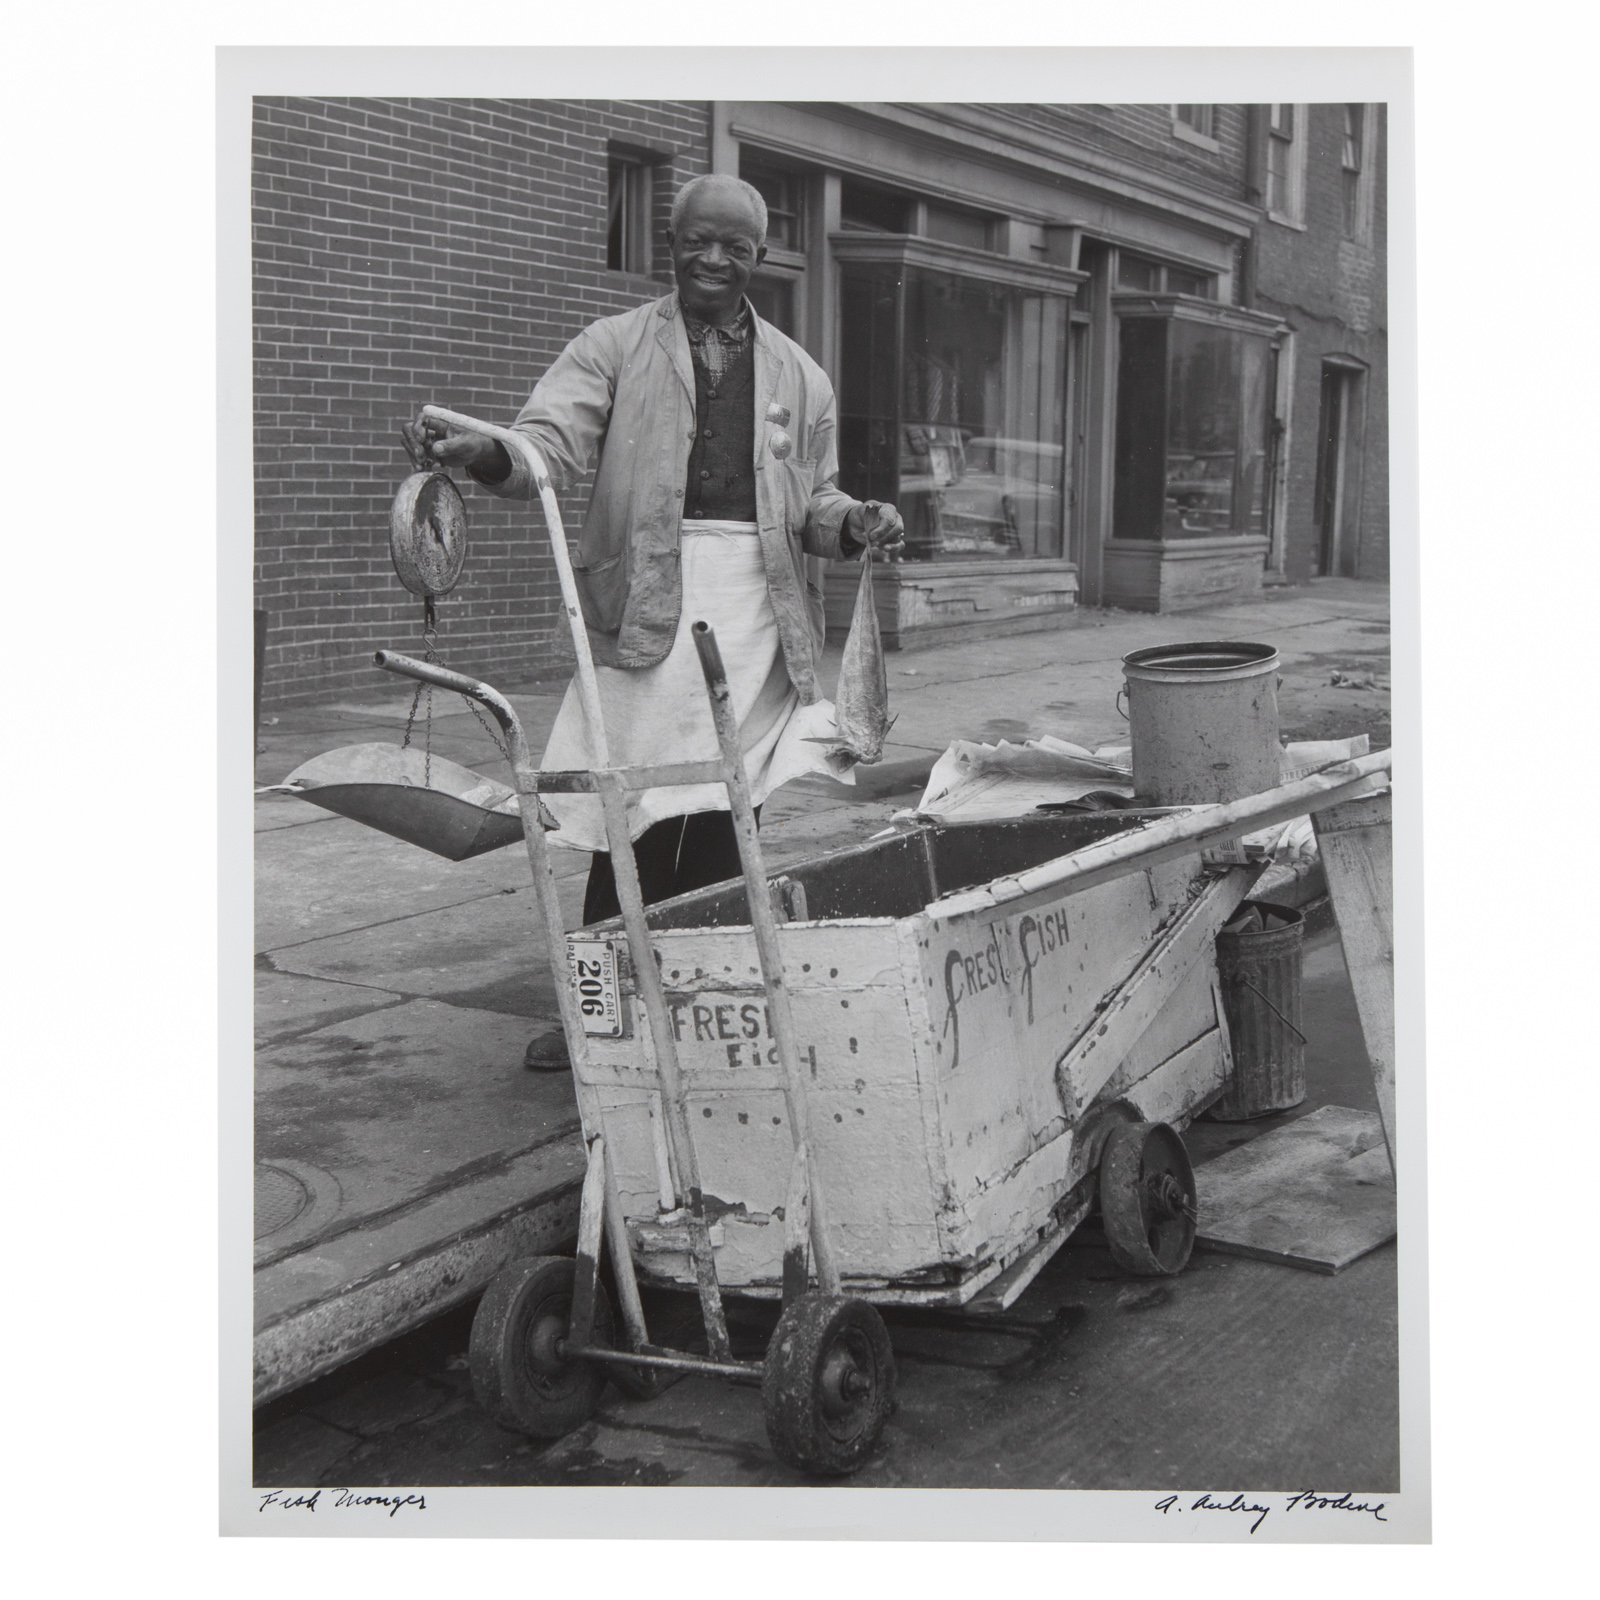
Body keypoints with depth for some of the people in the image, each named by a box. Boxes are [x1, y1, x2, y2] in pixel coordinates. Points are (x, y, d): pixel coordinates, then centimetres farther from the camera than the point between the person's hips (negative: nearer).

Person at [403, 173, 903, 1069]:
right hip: (647, 601, -2)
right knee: (639, 813, -5)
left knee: (725, 812, 2)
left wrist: (855, 524, -1)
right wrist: (485, 454, -27)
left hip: (756, 606, 2)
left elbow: (812, 499, 21)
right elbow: (553, 443, -5)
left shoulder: (797, 375, 18)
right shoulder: (615, 347, 9)